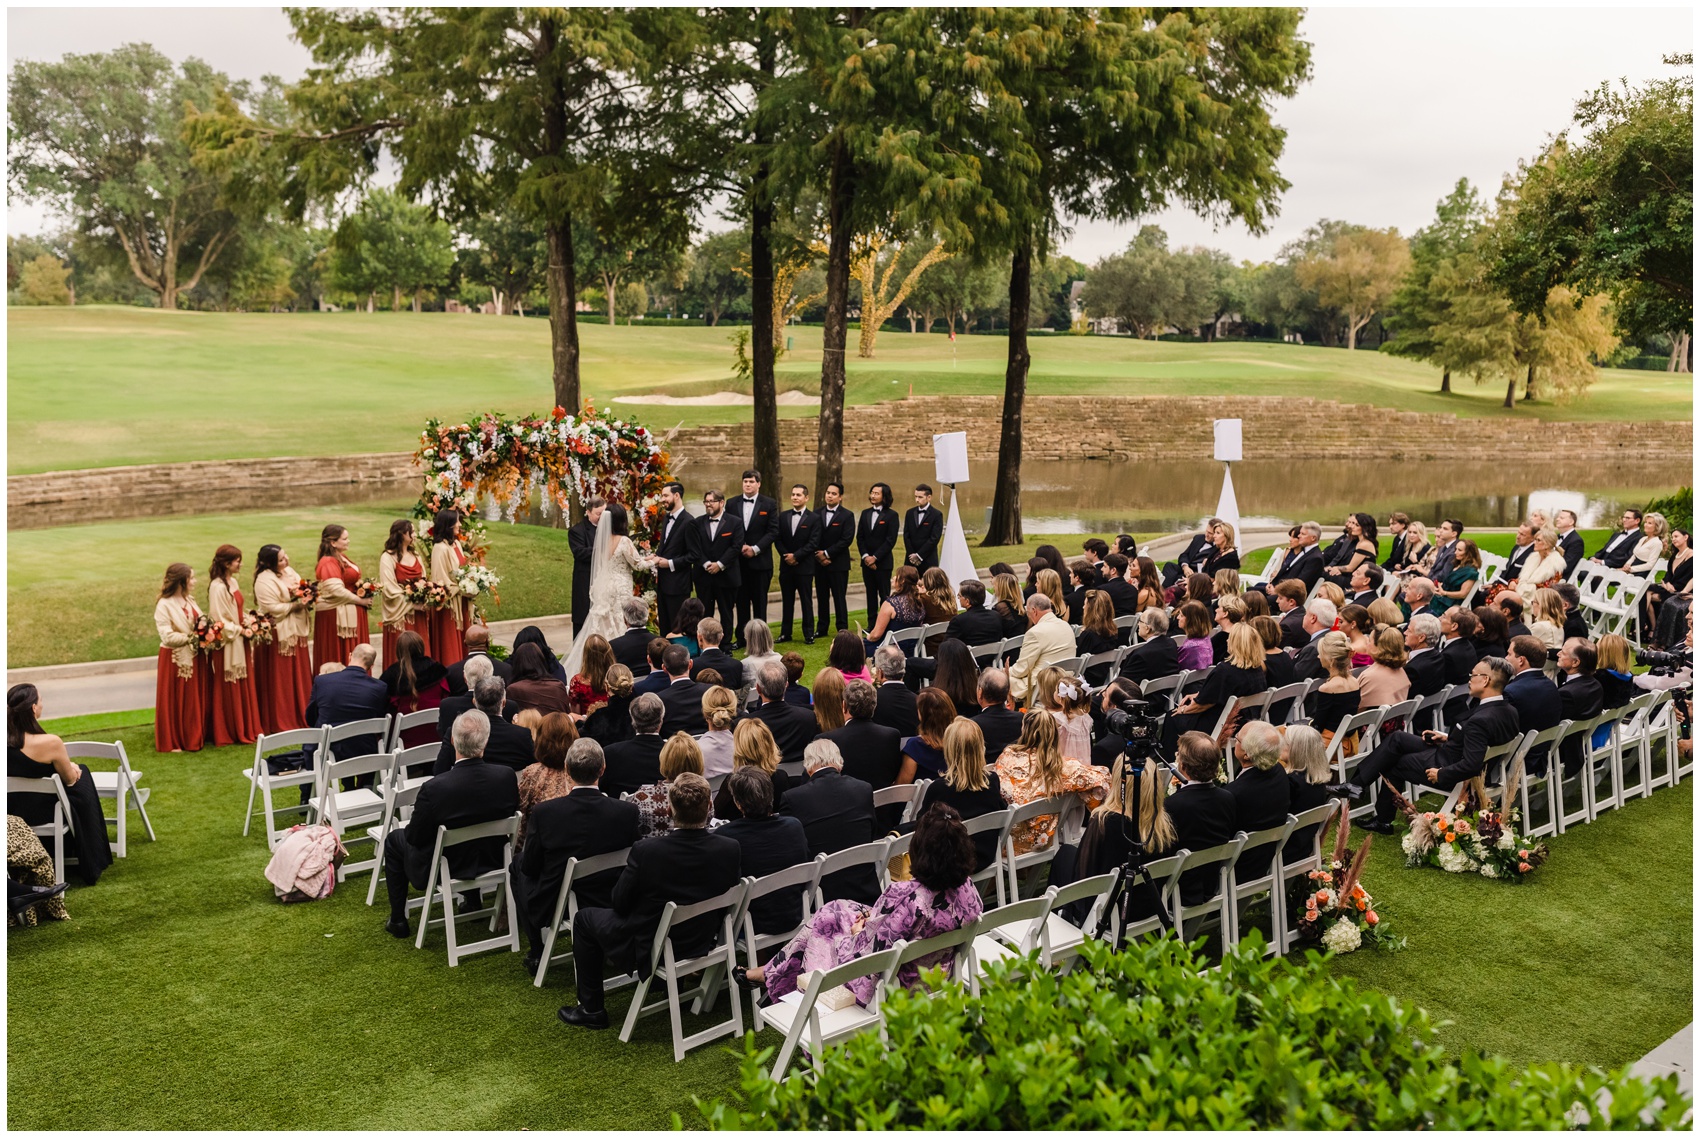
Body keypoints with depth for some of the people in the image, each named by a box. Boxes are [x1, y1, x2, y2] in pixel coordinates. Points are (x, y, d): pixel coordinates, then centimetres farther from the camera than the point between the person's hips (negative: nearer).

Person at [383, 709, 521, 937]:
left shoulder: (434, 788, -33)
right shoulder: (507, 776, -22)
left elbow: (414, 838, -17)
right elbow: (511, 816, -4)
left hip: (442, 869, -4)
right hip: (492, 860, 4)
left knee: (394, 839, 24)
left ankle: (398, 921, 31)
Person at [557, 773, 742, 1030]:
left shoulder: (646, 852, -30)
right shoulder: (731, 849, -20)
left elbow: (619, 903, -13)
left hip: (650, 950, -5)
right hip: (703, 943, 5)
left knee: (584, 918, 20)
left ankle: (591, 1010, 26)